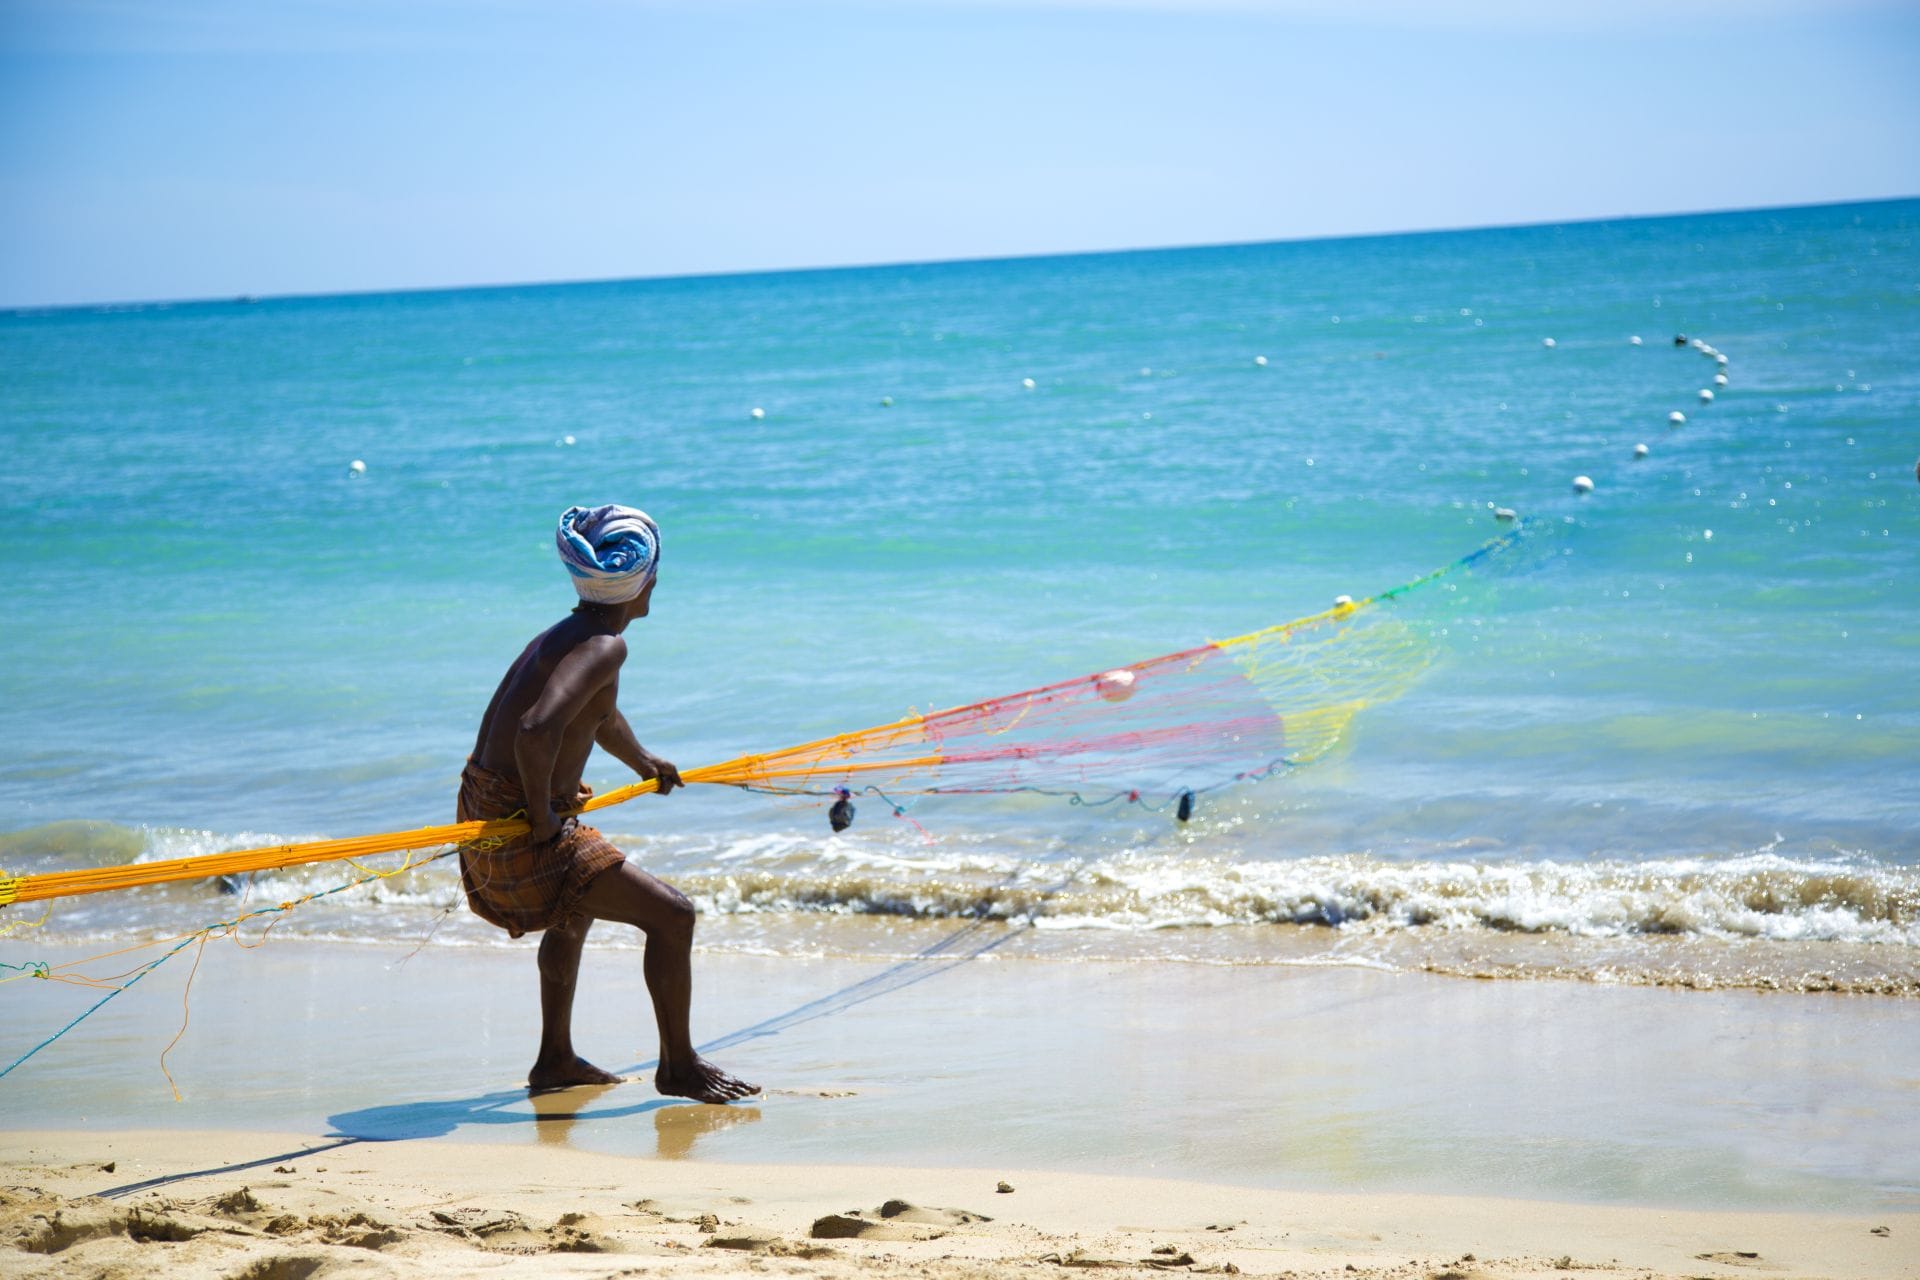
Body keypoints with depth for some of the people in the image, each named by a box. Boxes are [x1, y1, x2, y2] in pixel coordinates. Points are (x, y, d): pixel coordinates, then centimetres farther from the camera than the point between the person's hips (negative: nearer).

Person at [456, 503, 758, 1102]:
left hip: (484, 818, 10)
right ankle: (678, 1067, 4)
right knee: (671, 913, -8)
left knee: (581, 907, 36)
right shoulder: (605, 645, -18)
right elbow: (536, 730, -35)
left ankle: (556, 1059, 46)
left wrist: (644, 763, 53)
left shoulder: (566, 635, 12)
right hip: (520, 834, -10)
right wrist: (543, 817, -22)